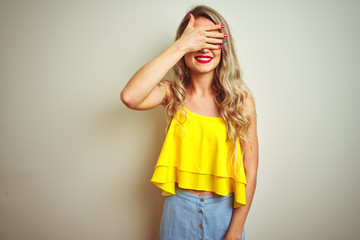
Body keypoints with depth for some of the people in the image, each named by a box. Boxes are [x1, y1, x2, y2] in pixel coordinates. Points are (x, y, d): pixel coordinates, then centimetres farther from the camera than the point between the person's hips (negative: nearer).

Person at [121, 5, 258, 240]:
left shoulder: (241, 99, -10)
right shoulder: (173, 93, -7)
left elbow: (250, 171, -8)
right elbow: (130, 97, -30)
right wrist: (181, 45, -26)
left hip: (224, 209, 0)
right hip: (180, 206, 1)